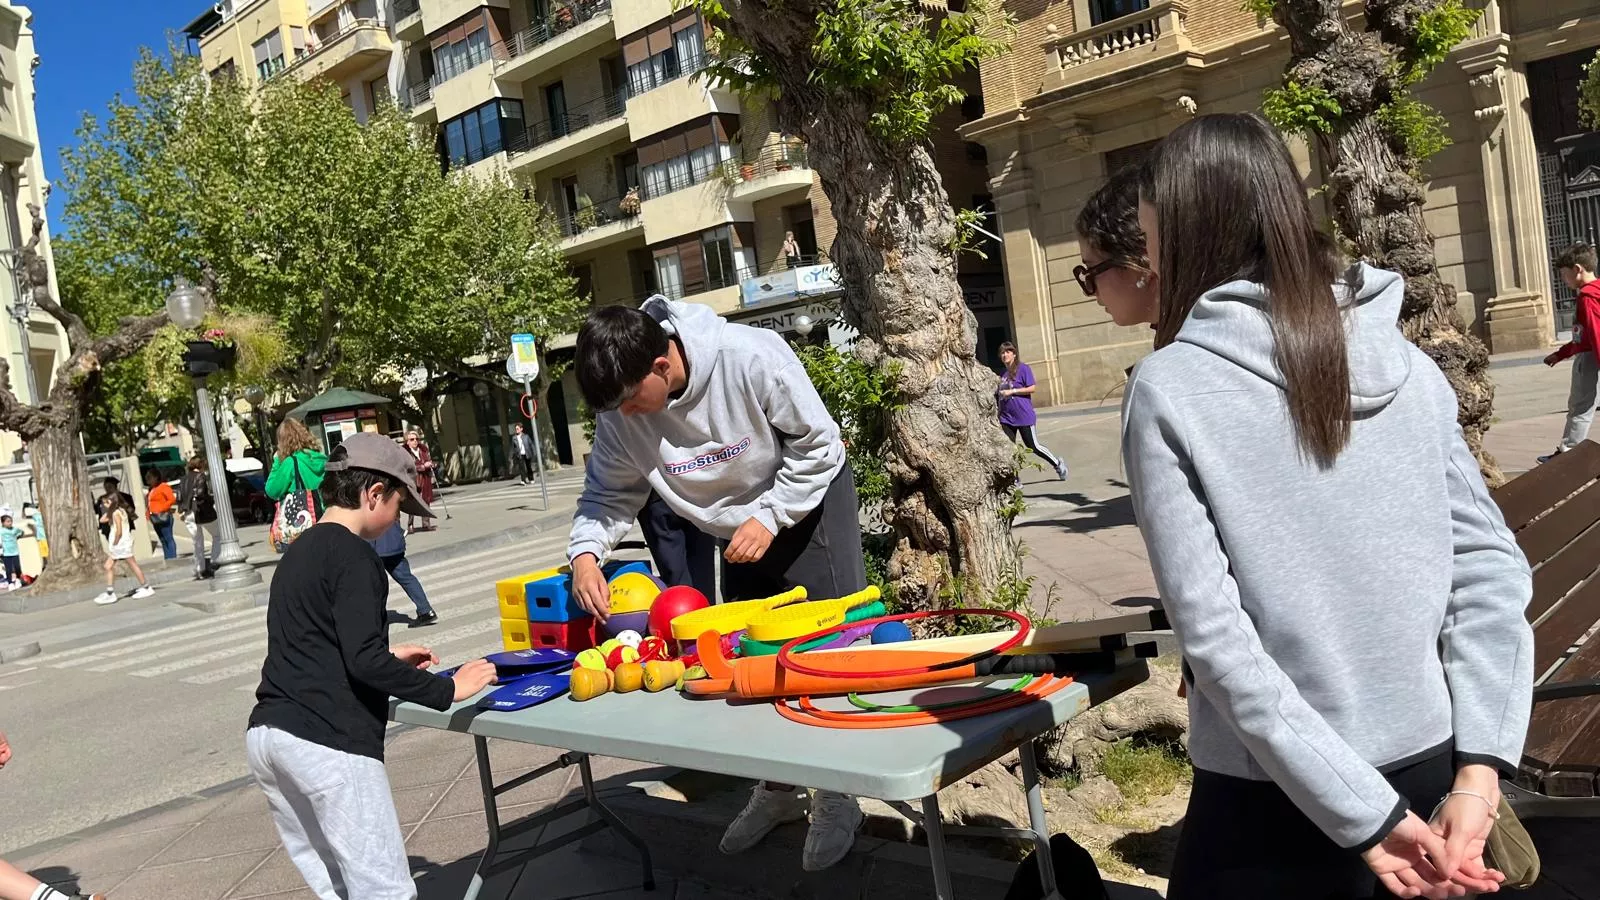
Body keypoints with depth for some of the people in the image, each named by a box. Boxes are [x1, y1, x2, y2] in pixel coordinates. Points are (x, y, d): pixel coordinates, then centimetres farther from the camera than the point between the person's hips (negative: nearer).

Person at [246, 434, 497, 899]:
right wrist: (446, 690, -9)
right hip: (328, 742, -9)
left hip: (267, 735, 10)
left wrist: (387, 658, 30)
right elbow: (363, 660, -17)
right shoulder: (353, 555, -9)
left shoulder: (297, 552, 19)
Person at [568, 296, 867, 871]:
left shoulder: (751, 356, -34)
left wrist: (769, 517, -27)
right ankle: (777, 787, 28)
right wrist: (586, 551, -25)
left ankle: (837, 794, 10)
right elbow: (609, 493, -7)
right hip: (738, 529, 5)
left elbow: (819, 444, -24)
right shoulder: (619, 411, -19)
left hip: (810, 503, -5)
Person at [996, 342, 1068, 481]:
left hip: (1024, 416, -6)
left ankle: (1058, 463, 23)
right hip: (1006, 418, 6)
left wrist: (1012, 391, -16)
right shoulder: (1003, 374, 14)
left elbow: (1032, 388, -13)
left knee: (1033, 446, 1)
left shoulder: (1023, 368, -6)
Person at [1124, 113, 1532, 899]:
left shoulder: (1168, 389, -14)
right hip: (1430, 773, 5)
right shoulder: (1406, 362, 0)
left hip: (1275, 804, -4)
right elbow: (1492, 568, -1)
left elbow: (1211, 632, -19)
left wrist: (1362, 814, -14)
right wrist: (1480, 765, -3)